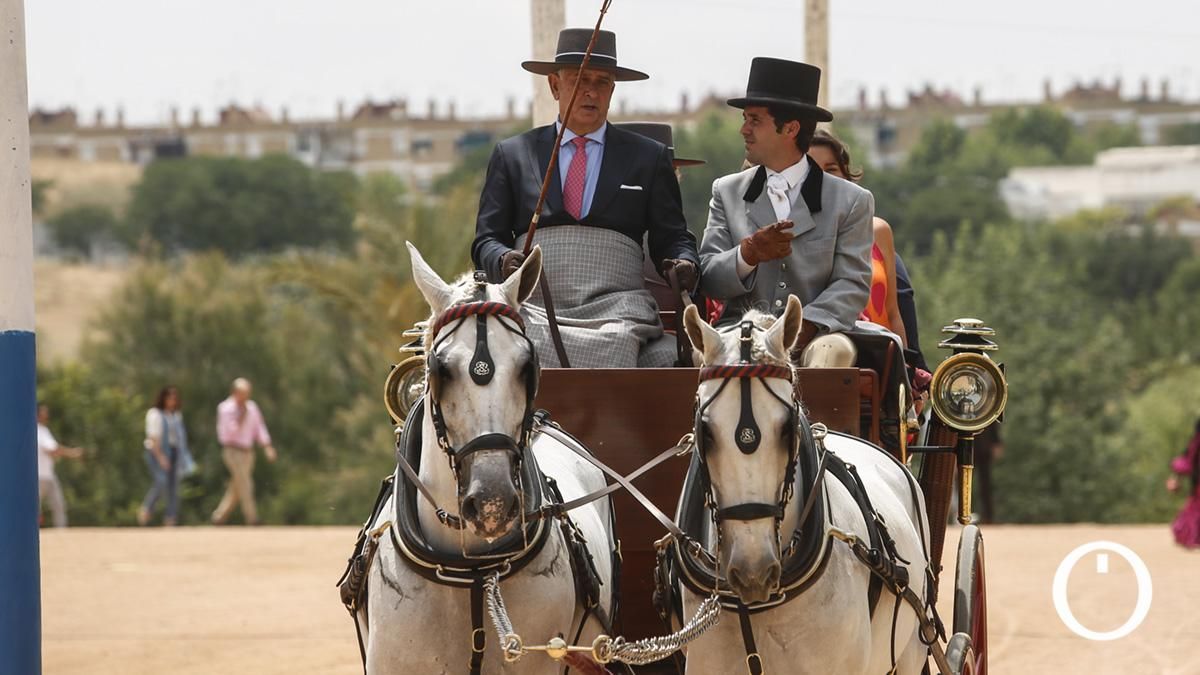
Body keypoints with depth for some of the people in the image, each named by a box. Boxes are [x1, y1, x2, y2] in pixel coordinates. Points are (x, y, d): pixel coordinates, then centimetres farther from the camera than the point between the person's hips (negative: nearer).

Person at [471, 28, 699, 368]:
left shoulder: (649, 157, 18)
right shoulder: (511, 154, 18)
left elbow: (672, 239, 16)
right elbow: (487, 240, 15)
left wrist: (685, 265, -7)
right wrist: (504, 260, -8)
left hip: (617, 310, 0)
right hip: (535, 310, 0)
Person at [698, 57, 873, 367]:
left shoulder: (851, 202, 9)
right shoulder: (727, 192, 17)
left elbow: (853, 285, 0)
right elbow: (708, 280, 9)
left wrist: (806, 326, -19)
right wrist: (747, 254, -15)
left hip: (813, 335, -1)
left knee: (834, 352, -37)